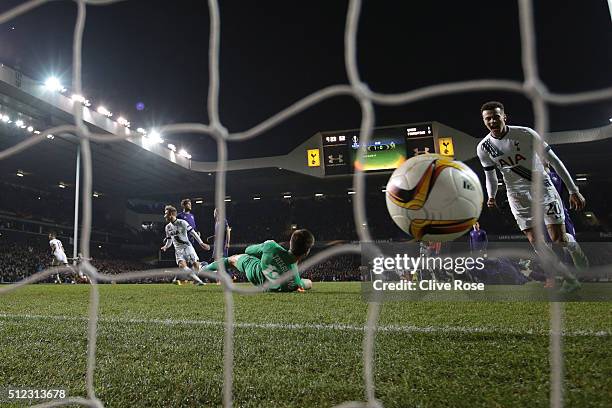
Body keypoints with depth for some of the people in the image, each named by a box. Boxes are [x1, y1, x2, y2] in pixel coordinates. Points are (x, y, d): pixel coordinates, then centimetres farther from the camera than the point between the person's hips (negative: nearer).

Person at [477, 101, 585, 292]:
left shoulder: (525, 134, -15)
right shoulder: (483, 147, -6)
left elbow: (554, 160, -9)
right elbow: (490, 175, 10)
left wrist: (573, 191, -9)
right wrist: (491, 196, -8)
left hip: (542, 187, -2)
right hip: (517, 194, 2)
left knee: (558, 238, -7)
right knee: (535, 241, -7)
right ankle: (569, 278, 7)